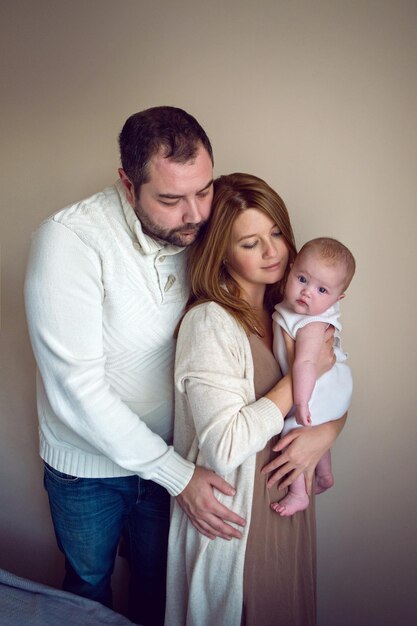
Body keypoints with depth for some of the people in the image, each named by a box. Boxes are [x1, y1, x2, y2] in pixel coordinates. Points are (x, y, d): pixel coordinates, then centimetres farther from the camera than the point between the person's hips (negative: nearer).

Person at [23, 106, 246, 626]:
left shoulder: (199, 232, -12)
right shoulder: (68, 239, -28)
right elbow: (77, 389, -28)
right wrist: (177, 475, -25)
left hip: (166, 452, 3)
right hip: (88, 463, -3)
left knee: (157, 580, 26)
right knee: (89, 583, 24)